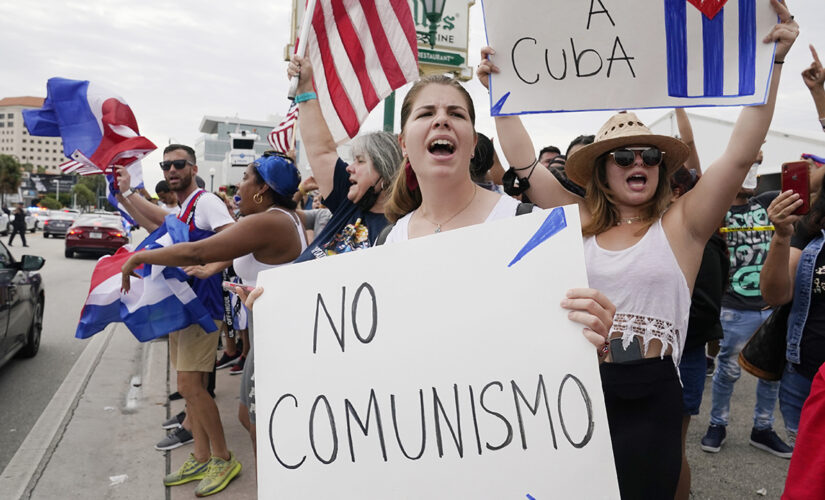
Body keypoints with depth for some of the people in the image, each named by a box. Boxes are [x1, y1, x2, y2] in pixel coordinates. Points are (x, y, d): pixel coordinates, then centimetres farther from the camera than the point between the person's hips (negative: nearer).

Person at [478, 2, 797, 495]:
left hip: (650, 397, -2)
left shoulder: (680, 225, 0)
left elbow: (741, 154, -9)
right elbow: (524, 160, 3)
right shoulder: (579, 222, 4)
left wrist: (772, 62, -13)